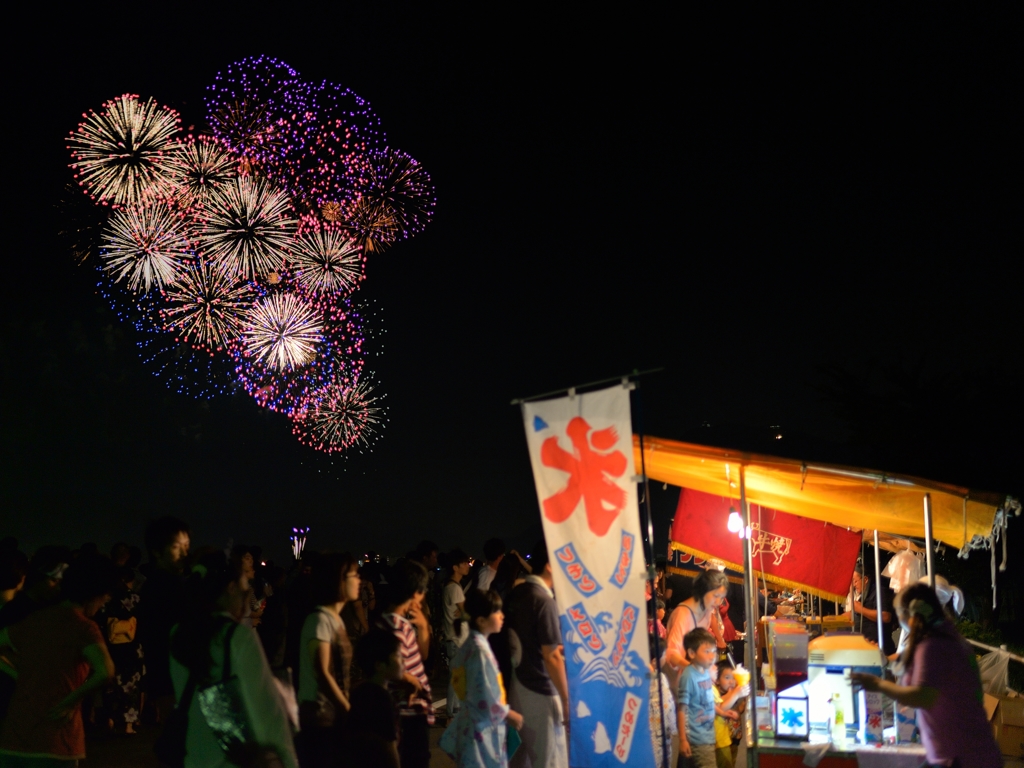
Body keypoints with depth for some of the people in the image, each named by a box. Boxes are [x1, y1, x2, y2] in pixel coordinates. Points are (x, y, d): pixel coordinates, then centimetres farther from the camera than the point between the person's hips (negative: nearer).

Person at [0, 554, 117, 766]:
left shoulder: (32, 621, 12)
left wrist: (17, 676, 14)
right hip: (55, 742, -5)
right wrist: (68, 702, -12)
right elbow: (105, 672, -25)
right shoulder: (82, 627, -8)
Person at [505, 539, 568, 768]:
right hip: (540, 691, -8)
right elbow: (551, 657, -20)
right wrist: (567, 699, -15)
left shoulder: (516, 594, 8)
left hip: (516, 686, 8)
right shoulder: (544, 601, -18)